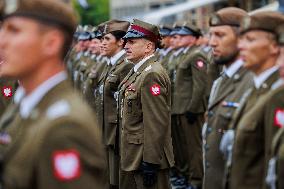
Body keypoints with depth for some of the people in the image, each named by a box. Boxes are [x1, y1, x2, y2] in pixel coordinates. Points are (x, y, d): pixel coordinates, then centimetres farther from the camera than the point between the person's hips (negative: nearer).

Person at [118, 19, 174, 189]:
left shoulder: (152, 75, -19)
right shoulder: (137, 71, 13)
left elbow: (157, 123, -23)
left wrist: (150, 163, -23)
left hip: (146, 156, -10)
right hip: (132, 158, 10)